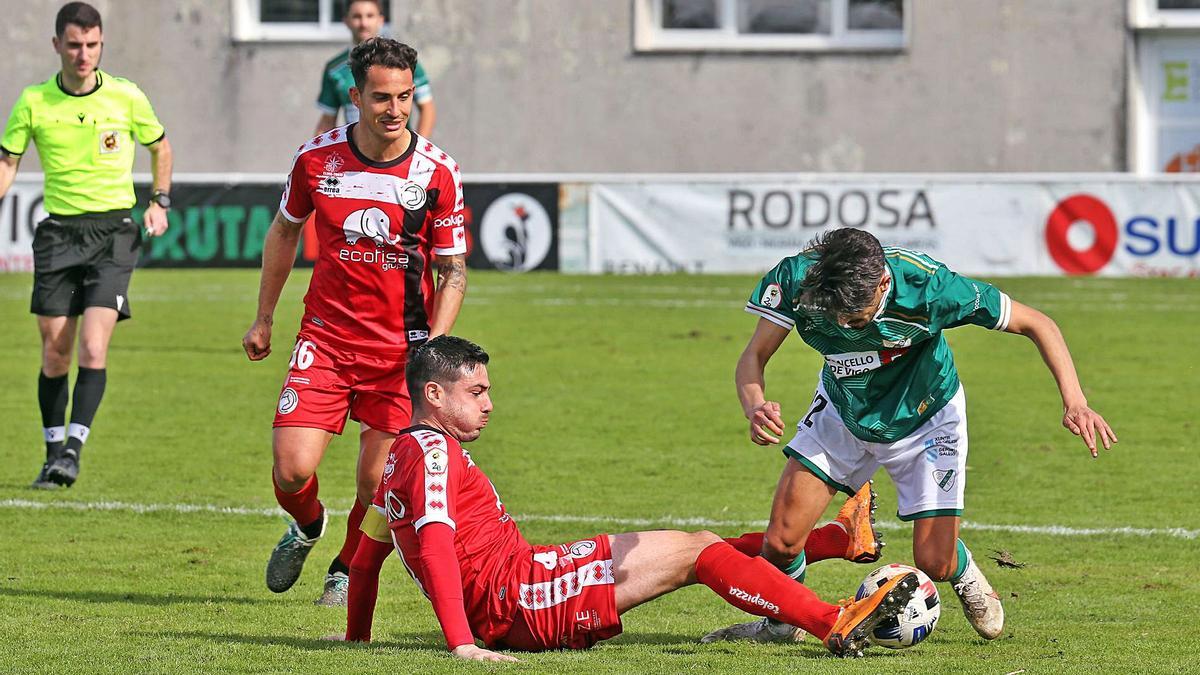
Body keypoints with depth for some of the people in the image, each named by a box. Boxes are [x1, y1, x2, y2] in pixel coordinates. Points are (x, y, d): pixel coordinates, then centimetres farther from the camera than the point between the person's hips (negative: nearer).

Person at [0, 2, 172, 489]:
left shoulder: (127, 98, -2)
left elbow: (160, 146, 15)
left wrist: (160, 202, 4)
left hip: (113, 229, -2)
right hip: (58, 231, 2)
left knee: (93, 348, -15)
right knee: (54, 353, 2)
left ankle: (74, 448, -13)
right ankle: (53, 452, 15)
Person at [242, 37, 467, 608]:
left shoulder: (438, 173, -8)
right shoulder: (316, 158, -4)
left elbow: (453, 271, -1)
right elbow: (284, 231, 14)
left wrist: (432, 346, -14)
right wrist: (263, 319, 18)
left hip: (401, 347, -1)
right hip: (325, 340, 1)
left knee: (377, 485, -2)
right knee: (292, 469, -10)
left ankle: (347, 569, 27)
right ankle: (306, 528, 25)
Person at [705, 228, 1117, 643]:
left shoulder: (928, 285, -36)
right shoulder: (796, 278, -31)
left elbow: (1036, 324, -25)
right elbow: (753, 357, -24)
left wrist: (1074, 402, -35)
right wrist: (755, 408, -47)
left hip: (925, 420, -2)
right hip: (842, 412, 2)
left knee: (934, 563, -6)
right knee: (780, 542, -8)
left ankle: (964, 574, 33)